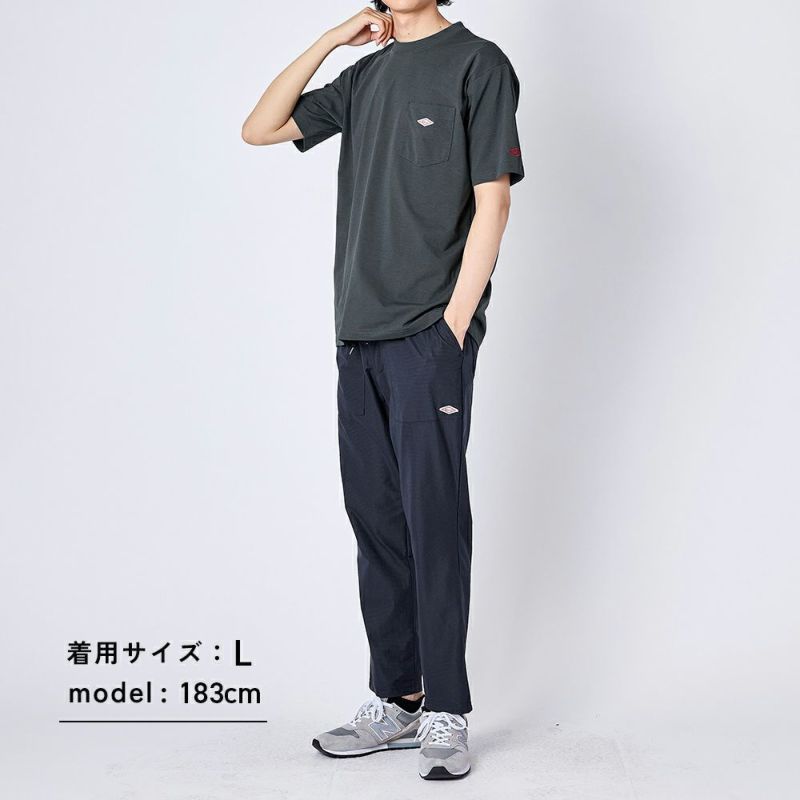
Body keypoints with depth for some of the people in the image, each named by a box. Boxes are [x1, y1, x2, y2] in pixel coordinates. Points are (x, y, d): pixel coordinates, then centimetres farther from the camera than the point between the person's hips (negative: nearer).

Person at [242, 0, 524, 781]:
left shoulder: (477, 63, 0)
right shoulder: (366, 75, 18)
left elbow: (492, 203, -6)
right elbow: (260, 129, 17)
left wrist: (453, 326, -13)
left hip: (431, 336, -6)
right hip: (359, 336, 6)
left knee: (434, 521, -5)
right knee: (375, 519, 8)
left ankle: (445, 715, 4)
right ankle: (395, 702, 18)